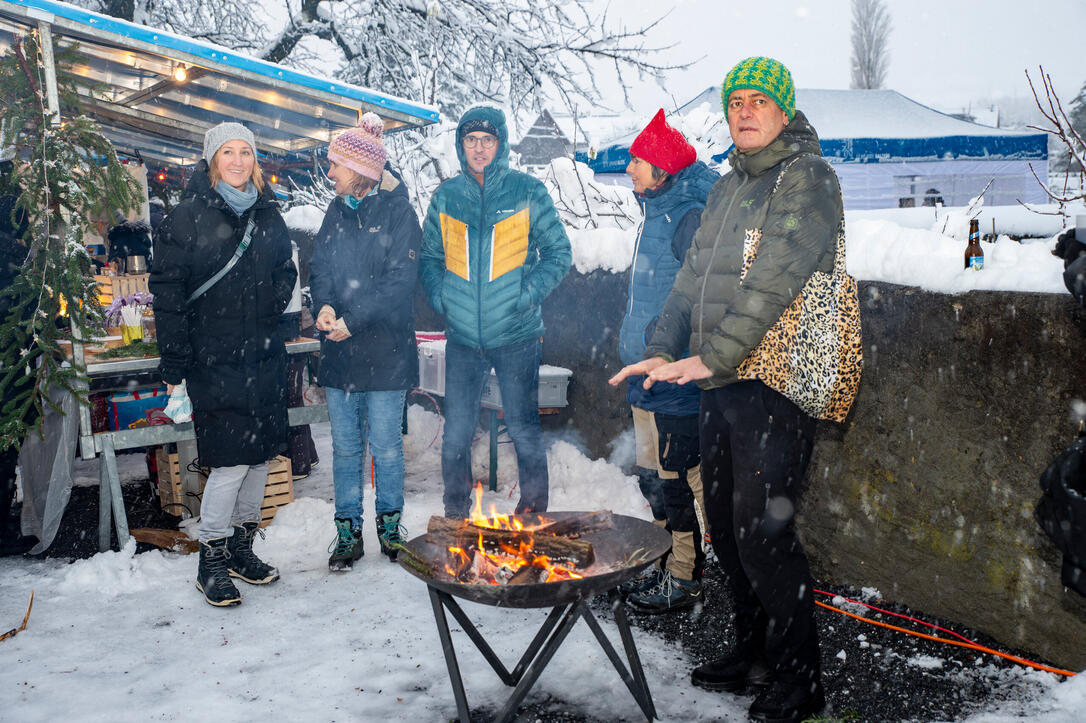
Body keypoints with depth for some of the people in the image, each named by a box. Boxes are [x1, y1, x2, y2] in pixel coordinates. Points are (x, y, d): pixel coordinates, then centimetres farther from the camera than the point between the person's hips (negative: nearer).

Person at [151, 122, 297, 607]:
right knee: (231, 462, -7)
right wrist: (174, 370, -10)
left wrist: (272, 308, 3)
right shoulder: (186, 218, -4)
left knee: (262, 454, 8)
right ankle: (212, 561, 10)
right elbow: (168, 297, -6)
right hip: (214, 362, -5)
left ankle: (242, 547, 25)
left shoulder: (268, 216, 11)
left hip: (265, 358, 5)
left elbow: (285, 274, 23)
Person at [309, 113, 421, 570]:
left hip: (385, 350, -5)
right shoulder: (337, 211, 13)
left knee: (385, 444, 4)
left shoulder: (398, 212, -5)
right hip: (339, 350, 5)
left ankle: (389, 523, 22)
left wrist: (353, 320, -18)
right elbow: (319, 267, 10)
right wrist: (324, 305, -11)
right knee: (345, 445, 9)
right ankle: (348, 530, 20)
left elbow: (400, 281, -13)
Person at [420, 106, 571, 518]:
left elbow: (559, 254, 1)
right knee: (455, 435, 8)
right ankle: (455, 514, 25)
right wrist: (440, 298, 0)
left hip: (517, 336, -2)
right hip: (462, 338, 3)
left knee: (523, 429, 7)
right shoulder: (446, 196, 7)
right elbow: (429, 258, 16)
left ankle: (533, 513, 25)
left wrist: (527, 295, -11)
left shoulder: (528, 192, -1)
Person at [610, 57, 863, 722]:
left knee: (762, 533, -7)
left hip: (776, 382, -8)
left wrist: (709, 358, -24)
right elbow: (696, 274, 18)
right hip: (722, 381, 8)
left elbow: (773, 280, -19)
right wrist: (664, 351, 6)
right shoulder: (729, 188, 18)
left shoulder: (807, 177, -7)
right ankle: (754, 652, 32)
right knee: (726, 527, 14)